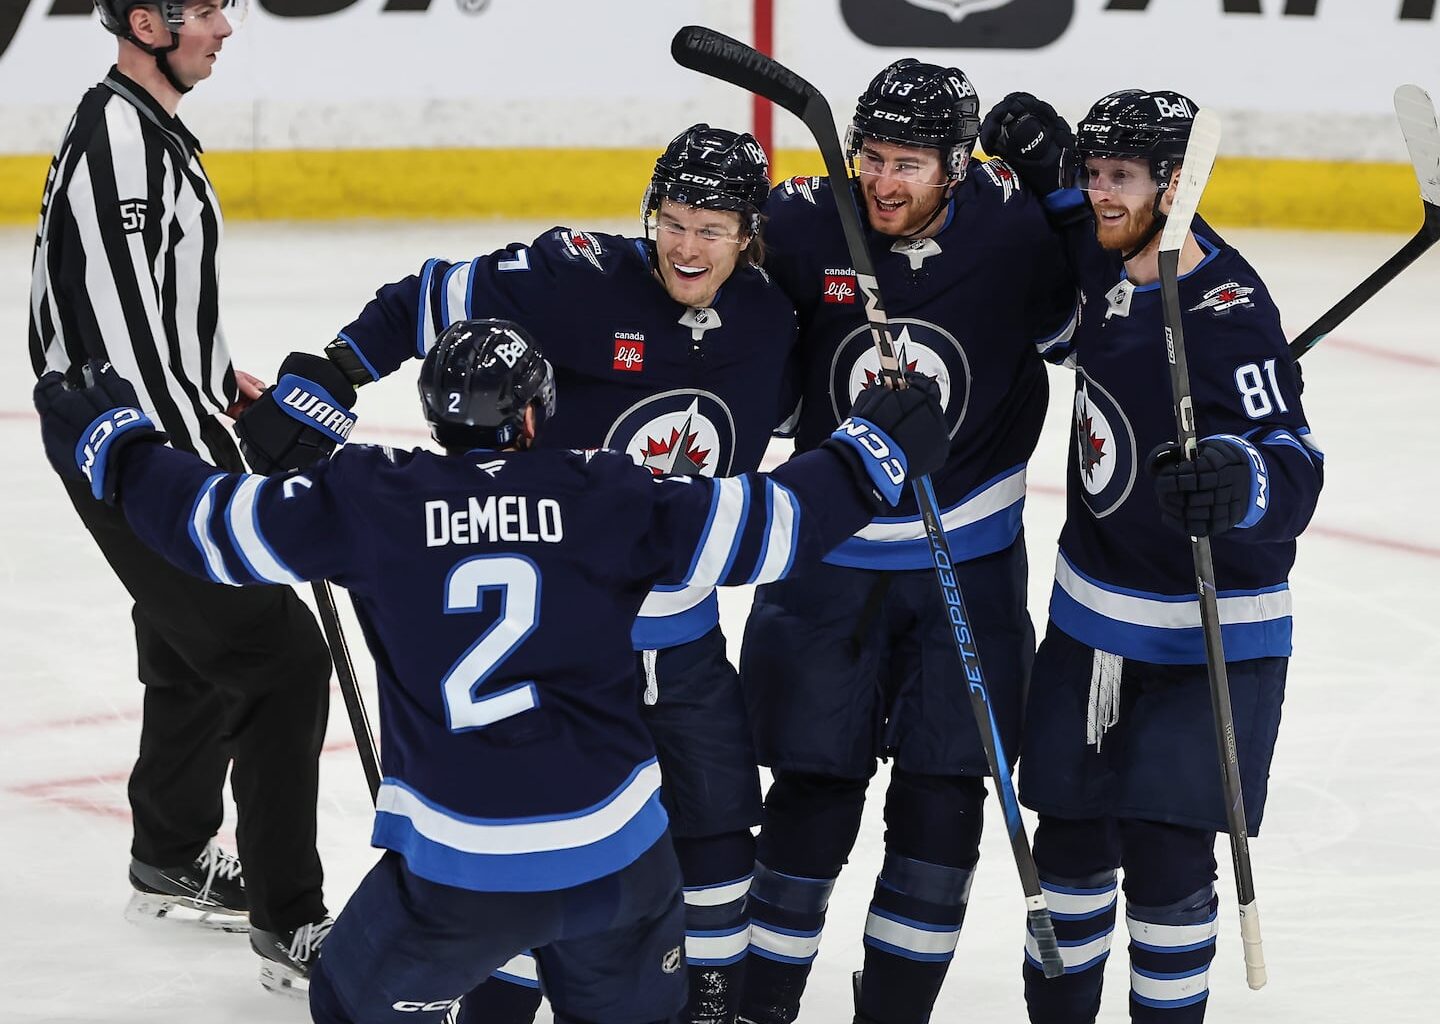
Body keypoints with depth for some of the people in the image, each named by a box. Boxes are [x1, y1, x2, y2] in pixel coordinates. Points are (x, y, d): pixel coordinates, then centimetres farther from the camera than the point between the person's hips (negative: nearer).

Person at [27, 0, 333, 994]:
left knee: (194, 650, 25)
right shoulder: (118, 145, -23)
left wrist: (223, 378, 24)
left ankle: (174, 862, 43)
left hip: (170, 434, 11)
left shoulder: (151, 128, 11)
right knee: (282, 660, -10)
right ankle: (291, 926, -5)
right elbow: (129, 339, -27)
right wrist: (213, 484, -26)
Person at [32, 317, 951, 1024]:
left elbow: (216, 521, 3)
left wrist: (110, 446, 20)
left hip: (460, 870, -2)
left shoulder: (373, 501, -3)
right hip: (618, 850, 2)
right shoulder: (607, 499, -2)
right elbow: (765, 524, 1)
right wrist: (875, 450, 17)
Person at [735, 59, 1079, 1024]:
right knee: (812, 799, 3)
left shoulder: (1016, 223, -13)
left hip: (971, 569, 0)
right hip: (829, 557, 0)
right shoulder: (806, 224, -11)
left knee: (942, 808, 3)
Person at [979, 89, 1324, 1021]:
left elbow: (1294, 471, -28)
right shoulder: (1108, 264, -2)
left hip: (1210, 637, -7)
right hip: (1093, 613, 7)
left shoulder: (1227, 310, -23)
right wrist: (1049, 171, 3)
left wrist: (1238, 483, -52)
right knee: (1070, 838, 12)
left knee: (1165, 855, -7)